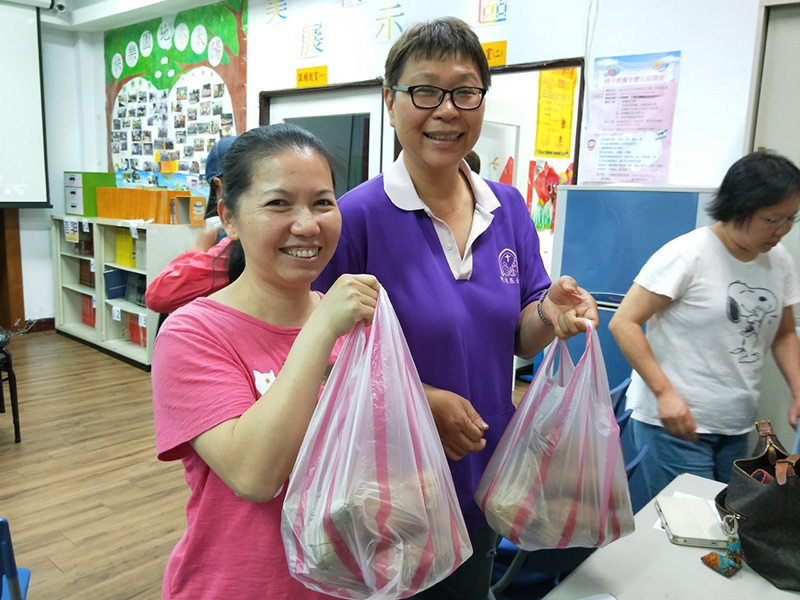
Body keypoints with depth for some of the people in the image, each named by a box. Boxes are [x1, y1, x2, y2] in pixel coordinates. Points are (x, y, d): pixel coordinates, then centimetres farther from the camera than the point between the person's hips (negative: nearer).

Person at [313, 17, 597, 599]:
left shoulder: (509, 207, 0)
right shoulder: (358, 216, -17)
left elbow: (518, 337, 5)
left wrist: (550, 315, -17)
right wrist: (420, 401, -25)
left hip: (484, 466, 6)